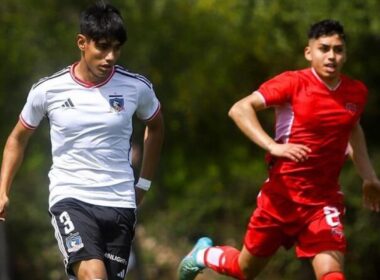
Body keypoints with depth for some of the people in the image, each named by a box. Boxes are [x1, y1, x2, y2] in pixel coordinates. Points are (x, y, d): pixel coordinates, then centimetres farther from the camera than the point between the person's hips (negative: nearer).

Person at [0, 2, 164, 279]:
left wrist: (143, 184, 21)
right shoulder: (48, 90, -3)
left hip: (120, 204, 2)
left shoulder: (136, 88, -1)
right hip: (69, 197, -2)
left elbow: (155, 126, 22)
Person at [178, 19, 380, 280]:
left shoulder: (357, 92, 3)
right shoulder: (293, 83, -13)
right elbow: (239, 109, -20)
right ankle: (204, 255, 49)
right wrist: (273, 146, -32)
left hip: (324, 199, 3)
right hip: (282, 193, -3)